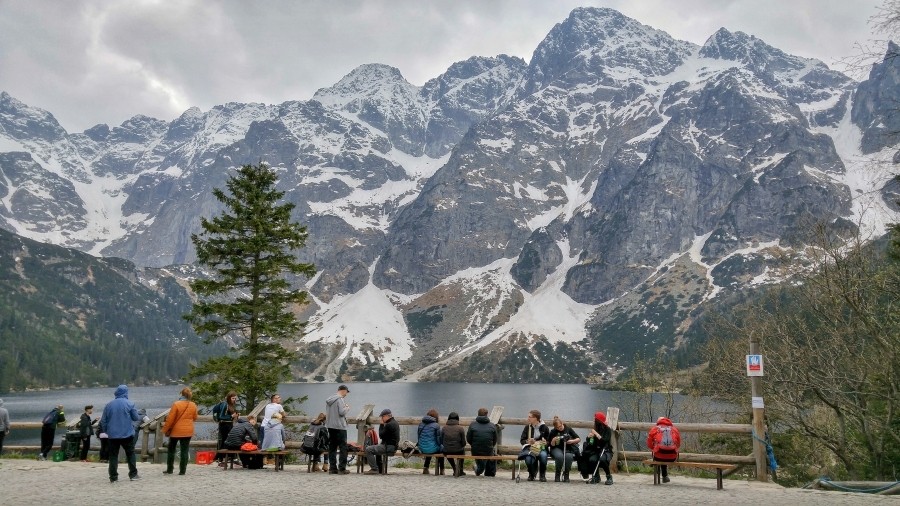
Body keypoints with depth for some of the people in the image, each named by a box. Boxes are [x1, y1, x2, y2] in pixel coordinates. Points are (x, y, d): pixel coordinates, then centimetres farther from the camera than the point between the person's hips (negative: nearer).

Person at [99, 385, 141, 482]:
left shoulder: (109, 405, 5)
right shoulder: (129, 404, -6)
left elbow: (103, 421, 7)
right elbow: (136, 417, -3)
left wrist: (106, 431, 18)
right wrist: (140, 417, 19)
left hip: (113, 435, 2)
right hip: (127, 434, -2)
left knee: (113, 456, 7)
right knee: (130, 454, 8)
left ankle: (113, 477, 5)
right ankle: (133, 474, 8)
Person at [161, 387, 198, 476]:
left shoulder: (176, 404, -12)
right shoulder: (193, 405, -1)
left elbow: (170, 419, -11)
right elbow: (195, 418, 10)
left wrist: (165, 430, -2)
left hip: (176, 431, -2)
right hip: (188, 431, 2)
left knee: (171, 450, 13)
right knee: (184, 451, 5)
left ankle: (169, 469, 18)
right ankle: (182, 470, 3)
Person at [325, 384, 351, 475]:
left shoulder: (328, 400, 13)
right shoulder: (340, 399, -12)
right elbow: (342, 412, -19)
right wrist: (347, 408, 1)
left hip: (330, 426, 8)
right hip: (340, 427, -8)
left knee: (332, 447, 9)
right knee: (343, 448, -2)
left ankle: (332, 468, 10)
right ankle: (342, 468, -4)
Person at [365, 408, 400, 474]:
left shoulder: (389, 425, -19)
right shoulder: (395, 422, 15)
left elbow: (381, 436, -14)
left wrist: (381, 425, -6)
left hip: (388, 447, -11)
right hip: (393, 446, 11)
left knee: (368, 449, -14)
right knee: (376, 448, 35)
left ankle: (374, 469, -13)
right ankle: (379, 468, 34)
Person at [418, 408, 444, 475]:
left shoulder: (421, 424, 1)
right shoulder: (436, 425, -13)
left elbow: (419, 437, 10)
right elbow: (438, 439, -8)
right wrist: (440, 445, 12)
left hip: (422, 449, 5)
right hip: (432, 449, -5)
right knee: (441, 448, 28)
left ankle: (425, 468, 39)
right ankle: (441, 470, 34)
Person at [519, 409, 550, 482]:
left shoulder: (544, 427, 3)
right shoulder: (527, 427, 7)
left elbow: (548, 441, 8)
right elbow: (522, 440, 7)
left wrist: (545, 443, -16)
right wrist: (528, 441, -14)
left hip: (541, 448, -1)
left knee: (543, 455, -37)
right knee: (528, 459, -33)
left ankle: (542, 475, -8)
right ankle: (532, 474, 3)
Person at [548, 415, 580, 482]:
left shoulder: (568, 429, 1)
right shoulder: (553, 432, 0)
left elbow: (579, 439, 5)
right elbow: (552, 445, 1)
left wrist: (572, 441, -15)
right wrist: (553, 441, -20)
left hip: (568, 449, 1)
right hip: (557, 449, 0)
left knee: (568, 456, -35)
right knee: (559, 456, -36)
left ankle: (566, 474, -12)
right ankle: (557, 474, -12)